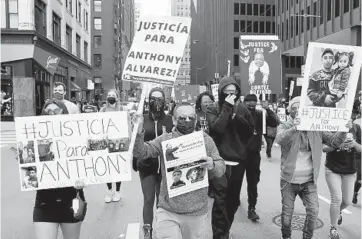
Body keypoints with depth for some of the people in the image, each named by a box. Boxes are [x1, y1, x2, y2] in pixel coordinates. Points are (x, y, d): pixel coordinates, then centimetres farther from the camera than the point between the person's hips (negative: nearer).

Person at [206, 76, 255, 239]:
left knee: (233, 201, 15)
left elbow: (251, 131, 6)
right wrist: (227, 108, -20)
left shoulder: (242, 109, 8)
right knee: (220, 201, -9)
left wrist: (238, 119, -10)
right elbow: (217, 129, -21)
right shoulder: (213, 110, -4)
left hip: (238, 161, 5)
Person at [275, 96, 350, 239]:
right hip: (289, 180, -1)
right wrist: (293, 129, -45)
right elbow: (279, 139, -25)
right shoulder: (284, 126, -5)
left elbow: (334, 141, -1)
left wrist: (343, 130, -21)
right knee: (287, 214, 7)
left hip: (309, 181, 2)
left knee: (313, 211, -5)